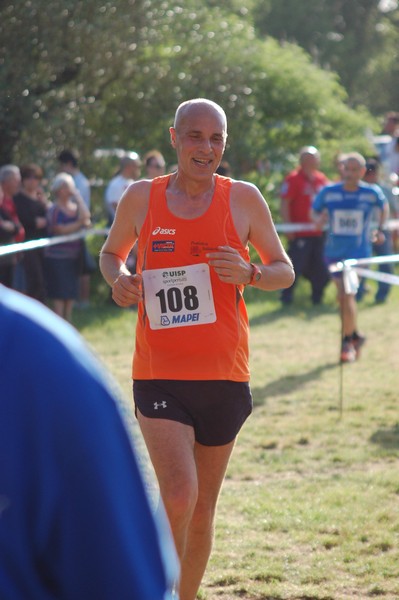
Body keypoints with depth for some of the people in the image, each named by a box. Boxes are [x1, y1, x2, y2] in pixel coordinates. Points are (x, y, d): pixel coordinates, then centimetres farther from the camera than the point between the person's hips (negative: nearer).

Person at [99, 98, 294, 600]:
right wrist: (118, 279, -4)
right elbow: (111, 252, 19)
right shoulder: (141, 198, 2)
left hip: (224, 375, 2)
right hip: (158, 374, -1)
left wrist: (250, 274, -13)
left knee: (203, 507, 10)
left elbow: (286, 272, 9)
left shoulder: (243, 199, 2)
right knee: (179, 497, -19)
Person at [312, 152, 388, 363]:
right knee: (344, 296, 10)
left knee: (347, 296, -14)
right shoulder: (328, 193, -4)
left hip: (359, 252, -3)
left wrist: (380, 230, 9)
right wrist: (319, 219, -11)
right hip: (334, 252, 3)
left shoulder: (372, 193, -5)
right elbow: (314, 211, 10)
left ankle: (347, 342, -1)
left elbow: (383, 207, 16)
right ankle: (355, 335, 31)